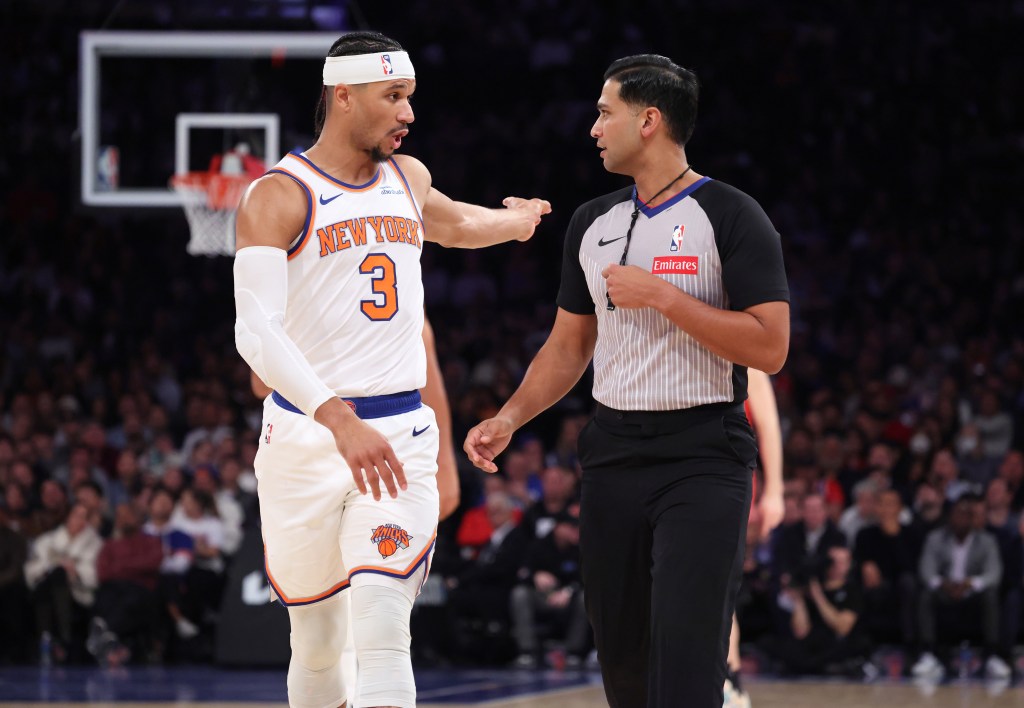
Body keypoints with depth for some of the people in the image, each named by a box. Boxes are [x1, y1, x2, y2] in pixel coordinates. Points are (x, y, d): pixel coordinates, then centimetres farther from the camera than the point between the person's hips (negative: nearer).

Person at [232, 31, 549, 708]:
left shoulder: (408, 178, 13)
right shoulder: (278, 195, -8)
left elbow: (450, 223, 40)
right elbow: (255, 331, -22)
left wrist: (518, 220, 60)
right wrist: (340, 421, -34)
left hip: (401, 435, 3)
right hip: (305, 437, -3)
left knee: (382, 633, -15)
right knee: (317, 640, 5)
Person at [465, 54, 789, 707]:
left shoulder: (732, 218, -7)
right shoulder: (593, 223, 13)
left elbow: (769, 347, -14)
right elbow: (570, 345, 20)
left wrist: (663, 296, -17)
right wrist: (509, 419, 6)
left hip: (703, 457, -6)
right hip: (613, 453, 6)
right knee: (622, 654, 9)